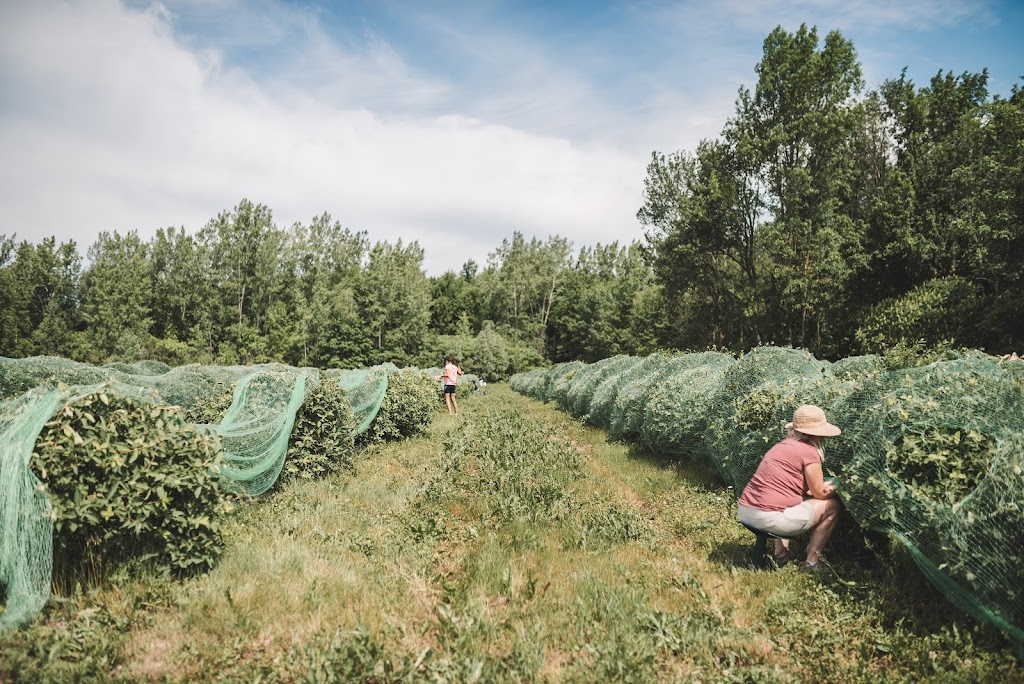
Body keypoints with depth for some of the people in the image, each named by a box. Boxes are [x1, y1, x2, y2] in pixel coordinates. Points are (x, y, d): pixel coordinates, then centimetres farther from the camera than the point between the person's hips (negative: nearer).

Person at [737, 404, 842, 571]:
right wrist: (835, 487, 22)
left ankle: (781, 554, 29)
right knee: (832, 505, 10)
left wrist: (825, 486, 24)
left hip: (745, 512, 8)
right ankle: (811, 562, 15)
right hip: (770, 519, -8)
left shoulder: (783, 445, 16)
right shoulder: (809, 452, -8)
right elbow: (820, 493, 3)